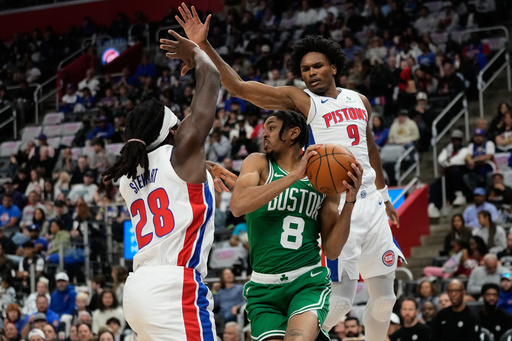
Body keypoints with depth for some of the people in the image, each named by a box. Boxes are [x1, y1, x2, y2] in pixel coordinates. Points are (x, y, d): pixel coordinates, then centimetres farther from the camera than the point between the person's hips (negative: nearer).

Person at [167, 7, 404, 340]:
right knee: (340, 297, -12)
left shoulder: (359, 101, 13)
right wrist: (204, 47, -25)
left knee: (384, 294, 10)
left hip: (370, 203, 6)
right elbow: (239, 87, -14)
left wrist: (384, 195, 31)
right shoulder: (298, 100, -3)